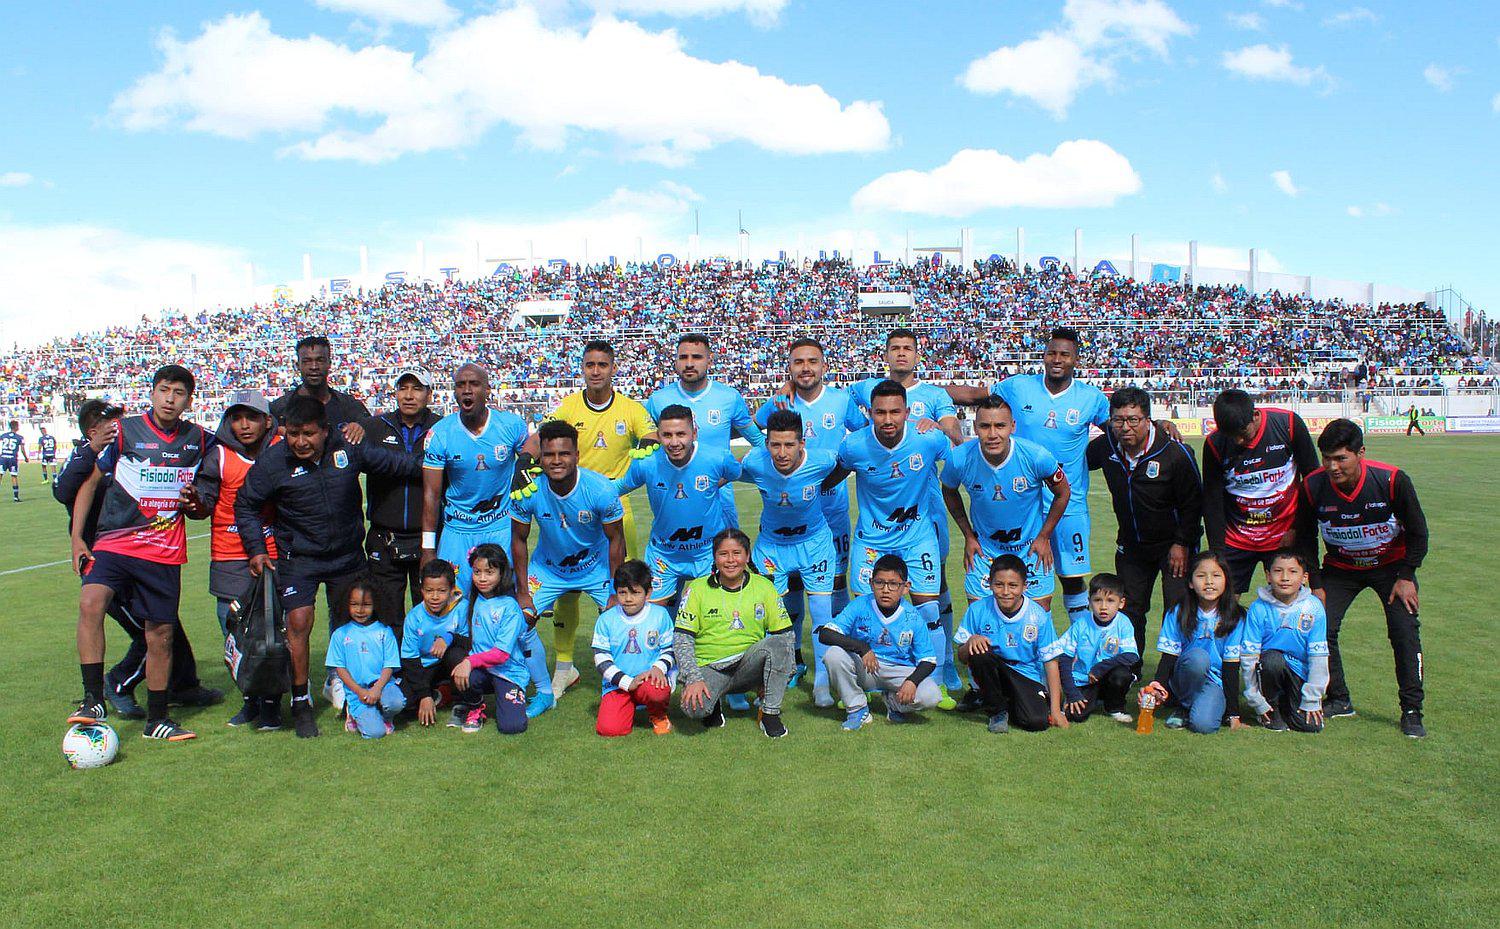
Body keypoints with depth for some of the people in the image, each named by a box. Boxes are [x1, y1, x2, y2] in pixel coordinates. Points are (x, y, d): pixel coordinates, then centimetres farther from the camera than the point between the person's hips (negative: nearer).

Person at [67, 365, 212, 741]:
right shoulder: (124, 431, -2)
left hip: (165, 551, 2)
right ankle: (94, 701, -21)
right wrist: (77, 537, -1)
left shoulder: (199, 439, 5)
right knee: (91, 602, -28)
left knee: (161, 634, 6)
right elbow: (90, 482, 5)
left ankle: (157, 720, 20)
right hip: (114, 542, -2)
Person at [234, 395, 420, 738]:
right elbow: (246, 505, -1)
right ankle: (300, 700, 4)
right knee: (299, 622, -13)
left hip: (348, 554, 2)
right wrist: (257, 549, -6)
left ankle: (339, 682, 39)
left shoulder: (348, 449, -11)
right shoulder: (272, 461, -14)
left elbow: (392, 462, 5)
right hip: (298, 557, -2)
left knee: (348, 620, 13)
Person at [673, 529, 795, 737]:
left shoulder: (763, 587, 3)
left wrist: (784, 673, -10)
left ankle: (770, 713, -14)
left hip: (747, 667, 1)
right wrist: (694, 679, -17)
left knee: (777, 644, -29)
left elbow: (785, 633, 4)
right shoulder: (698, 588, -1)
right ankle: (712, 705, 6)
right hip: (708, 667, -1)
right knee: (695, 708, -32)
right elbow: (681, 638, -4)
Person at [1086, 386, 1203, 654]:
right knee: (1129, 611, 11)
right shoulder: (1106, 446, -10)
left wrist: (1182, 544, -13)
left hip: (1174, 544, -4)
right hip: (1131, 546, 4)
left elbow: (1192, 504, -13)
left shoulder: (1176, 453, -22)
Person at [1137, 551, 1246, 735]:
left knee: (1203, 724, -30)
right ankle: (1184, 708, -9)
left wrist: (1233, 714, -5)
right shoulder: (1177, 613, -4)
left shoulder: (1235, 618, -5)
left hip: (1215, 682, -1)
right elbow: (1168, 657, -5)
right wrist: (1158, 686, -25)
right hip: (1184, 680, 1)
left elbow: (1231, 667, -5)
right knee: (1198, 657, -33)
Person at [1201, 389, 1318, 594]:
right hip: (1236, 541, 1)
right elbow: (1211, 504, -3)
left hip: (1285, 538, 0)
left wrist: (1298, 529, -2)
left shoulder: (1288, 424, -11)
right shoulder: (1214, 445, -10)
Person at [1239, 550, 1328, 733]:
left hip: (1300, 673, 0)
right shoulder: (1259, 609, -13)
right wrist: (1258, 702, -12)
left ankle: (1287, 705, 15)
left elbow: (1318, 656, -8)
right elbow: (1248, 657, -12)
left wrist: (1311, 701, -9)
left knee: (1312, 724, -19)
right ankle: (1272, 708, -7)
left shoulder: (1314, 607, -9)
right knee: (1272, 658, -33)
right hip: (1269, 670, 0)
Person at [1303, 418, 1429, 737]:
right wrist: (1315, 584, -6)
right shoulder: (1313, 486, -22)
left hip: (1391, 564, -1)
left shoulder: (1393, 480, -27)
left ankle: (1412, 711, -1)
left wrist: (1406, 577, -12)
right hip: (1340, 568, 2)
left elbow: (1417, 532, -10)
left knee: (1405, 630, -14)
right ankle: (1339, 701, 9)